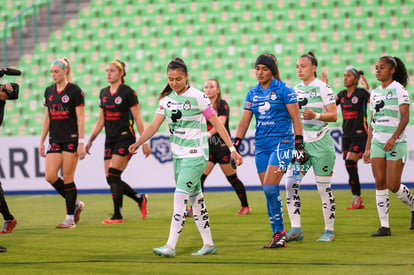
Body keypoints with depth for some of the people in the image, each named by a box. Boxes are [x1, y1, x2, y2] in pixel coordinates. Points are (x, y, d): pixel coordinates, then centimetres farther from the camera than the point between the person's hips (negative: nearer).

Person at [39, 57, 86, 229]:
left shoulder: (75, 91, -6)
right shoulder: (49, 91, 12)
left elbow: (80, 118, -8)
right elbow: (47, 118, 16)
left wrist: (81, 143, -14)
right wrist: (42, 141, 12)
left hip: (71, 139, -6)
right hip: (55, 140, 6)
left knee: (67, 178, -5)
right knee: (50, 176, -5)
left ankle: (70, 219, 3)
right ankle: (75, 203, 16)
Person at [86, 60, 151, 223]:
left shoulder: (128, 92, -7)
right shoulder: (104, 93, 12)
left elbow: (137, 119, -6)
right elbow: (101, 120, 18)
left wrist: (144, 142, -8)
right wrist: (90, 140, 12)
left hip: (125, 138, -7)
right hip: (110, 140, 7)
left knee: (113, 175, -15)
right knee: (110, 179, 2)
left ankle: (117, 215, -7)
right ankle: (140, 199, 22)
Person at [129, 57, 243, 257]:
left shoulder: (197, 97, -10)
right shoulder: (166, 99, 6)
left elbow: (216, 123, -7)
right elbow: (154, 125, 4)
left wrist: (232, 149, -9)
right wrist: (138, 143, -10)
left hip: (195, 155, -7)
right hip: (178, 155, 7)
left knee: (180, 196, -14)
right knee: (194, 198, 11)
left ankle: (170, 246, -17)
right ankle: (208, 244, 20)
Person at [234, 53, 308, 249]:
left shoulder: (283, 90, -5)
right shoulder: (252, 94, 11)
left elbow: (295, 118, -4)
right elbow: (244, 122, 12)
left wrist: (299, 145, -9)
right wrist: (235, 147, 5)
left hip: (281, 143, -6)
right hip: (261, 146, 6)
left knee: (270, 188, -17)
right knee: (268, 192, 4)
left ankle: (279, 232, -9)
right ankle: (278, 235, 8)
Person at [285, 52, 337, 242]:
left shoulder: (322, 88, -5)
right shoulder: (296, 89, 12)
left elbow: (333, 116, -10)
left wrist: (315, 115, -24)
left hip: (319, 144, -6)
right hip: (300, 142, 6)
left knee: (324, 187, 0)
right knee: (291, 183, -7)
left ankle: (329, 230, 10)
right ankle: (295, 229, -3)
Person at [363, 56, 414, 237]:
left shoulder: (399, 89, -7)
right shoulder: (375, 93, 13)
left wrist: (394, 138, -27)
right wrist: (368, 148, 14)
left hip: (396, 143, -6)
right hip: (377, 143, 6)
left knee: (393, 185, -8)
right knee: (380, 184, -3)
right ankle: (384, 226, -2)